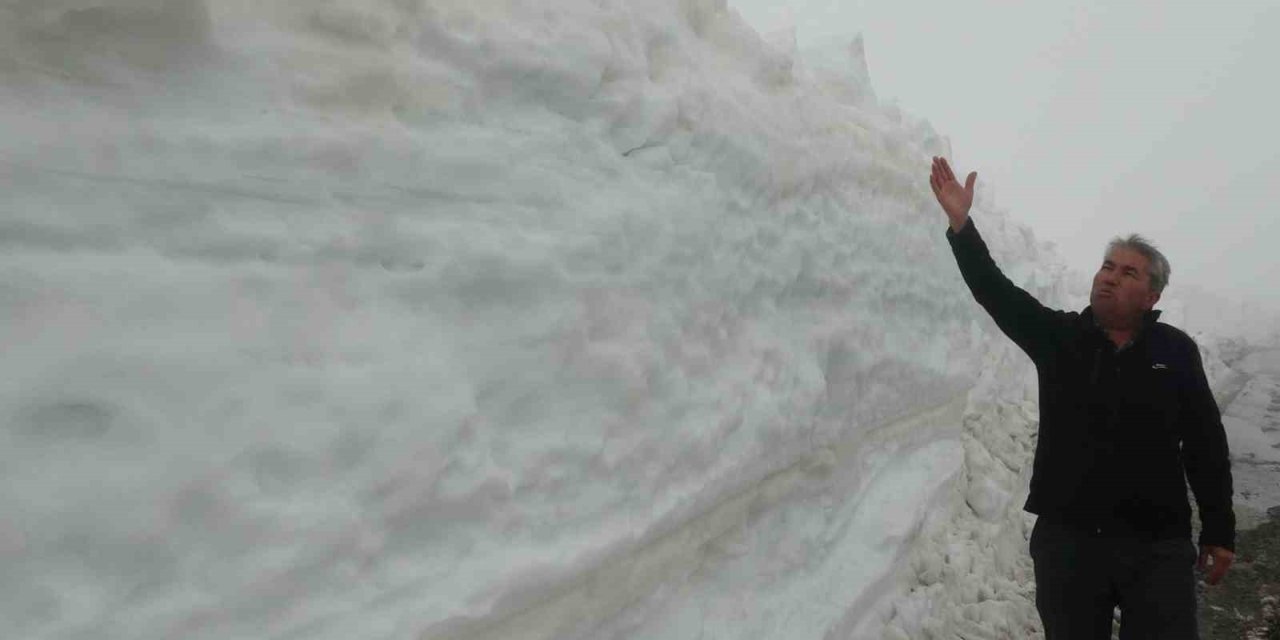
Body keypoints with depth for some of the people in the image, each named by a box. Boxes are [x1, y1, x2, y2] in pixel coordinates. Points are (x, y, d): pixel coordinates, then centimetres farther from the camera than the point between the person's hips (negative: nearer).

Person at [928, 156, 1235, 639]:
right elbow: (996, 292, -9)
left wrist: (1219, 532, 3)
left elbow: (1206, 445, 4)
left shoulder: (1176, 351, 2)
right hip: (1066, 539, 1)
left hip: (1158, 548, 0)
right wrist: (960, 222, -21)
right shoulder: (1059, 337, 3)